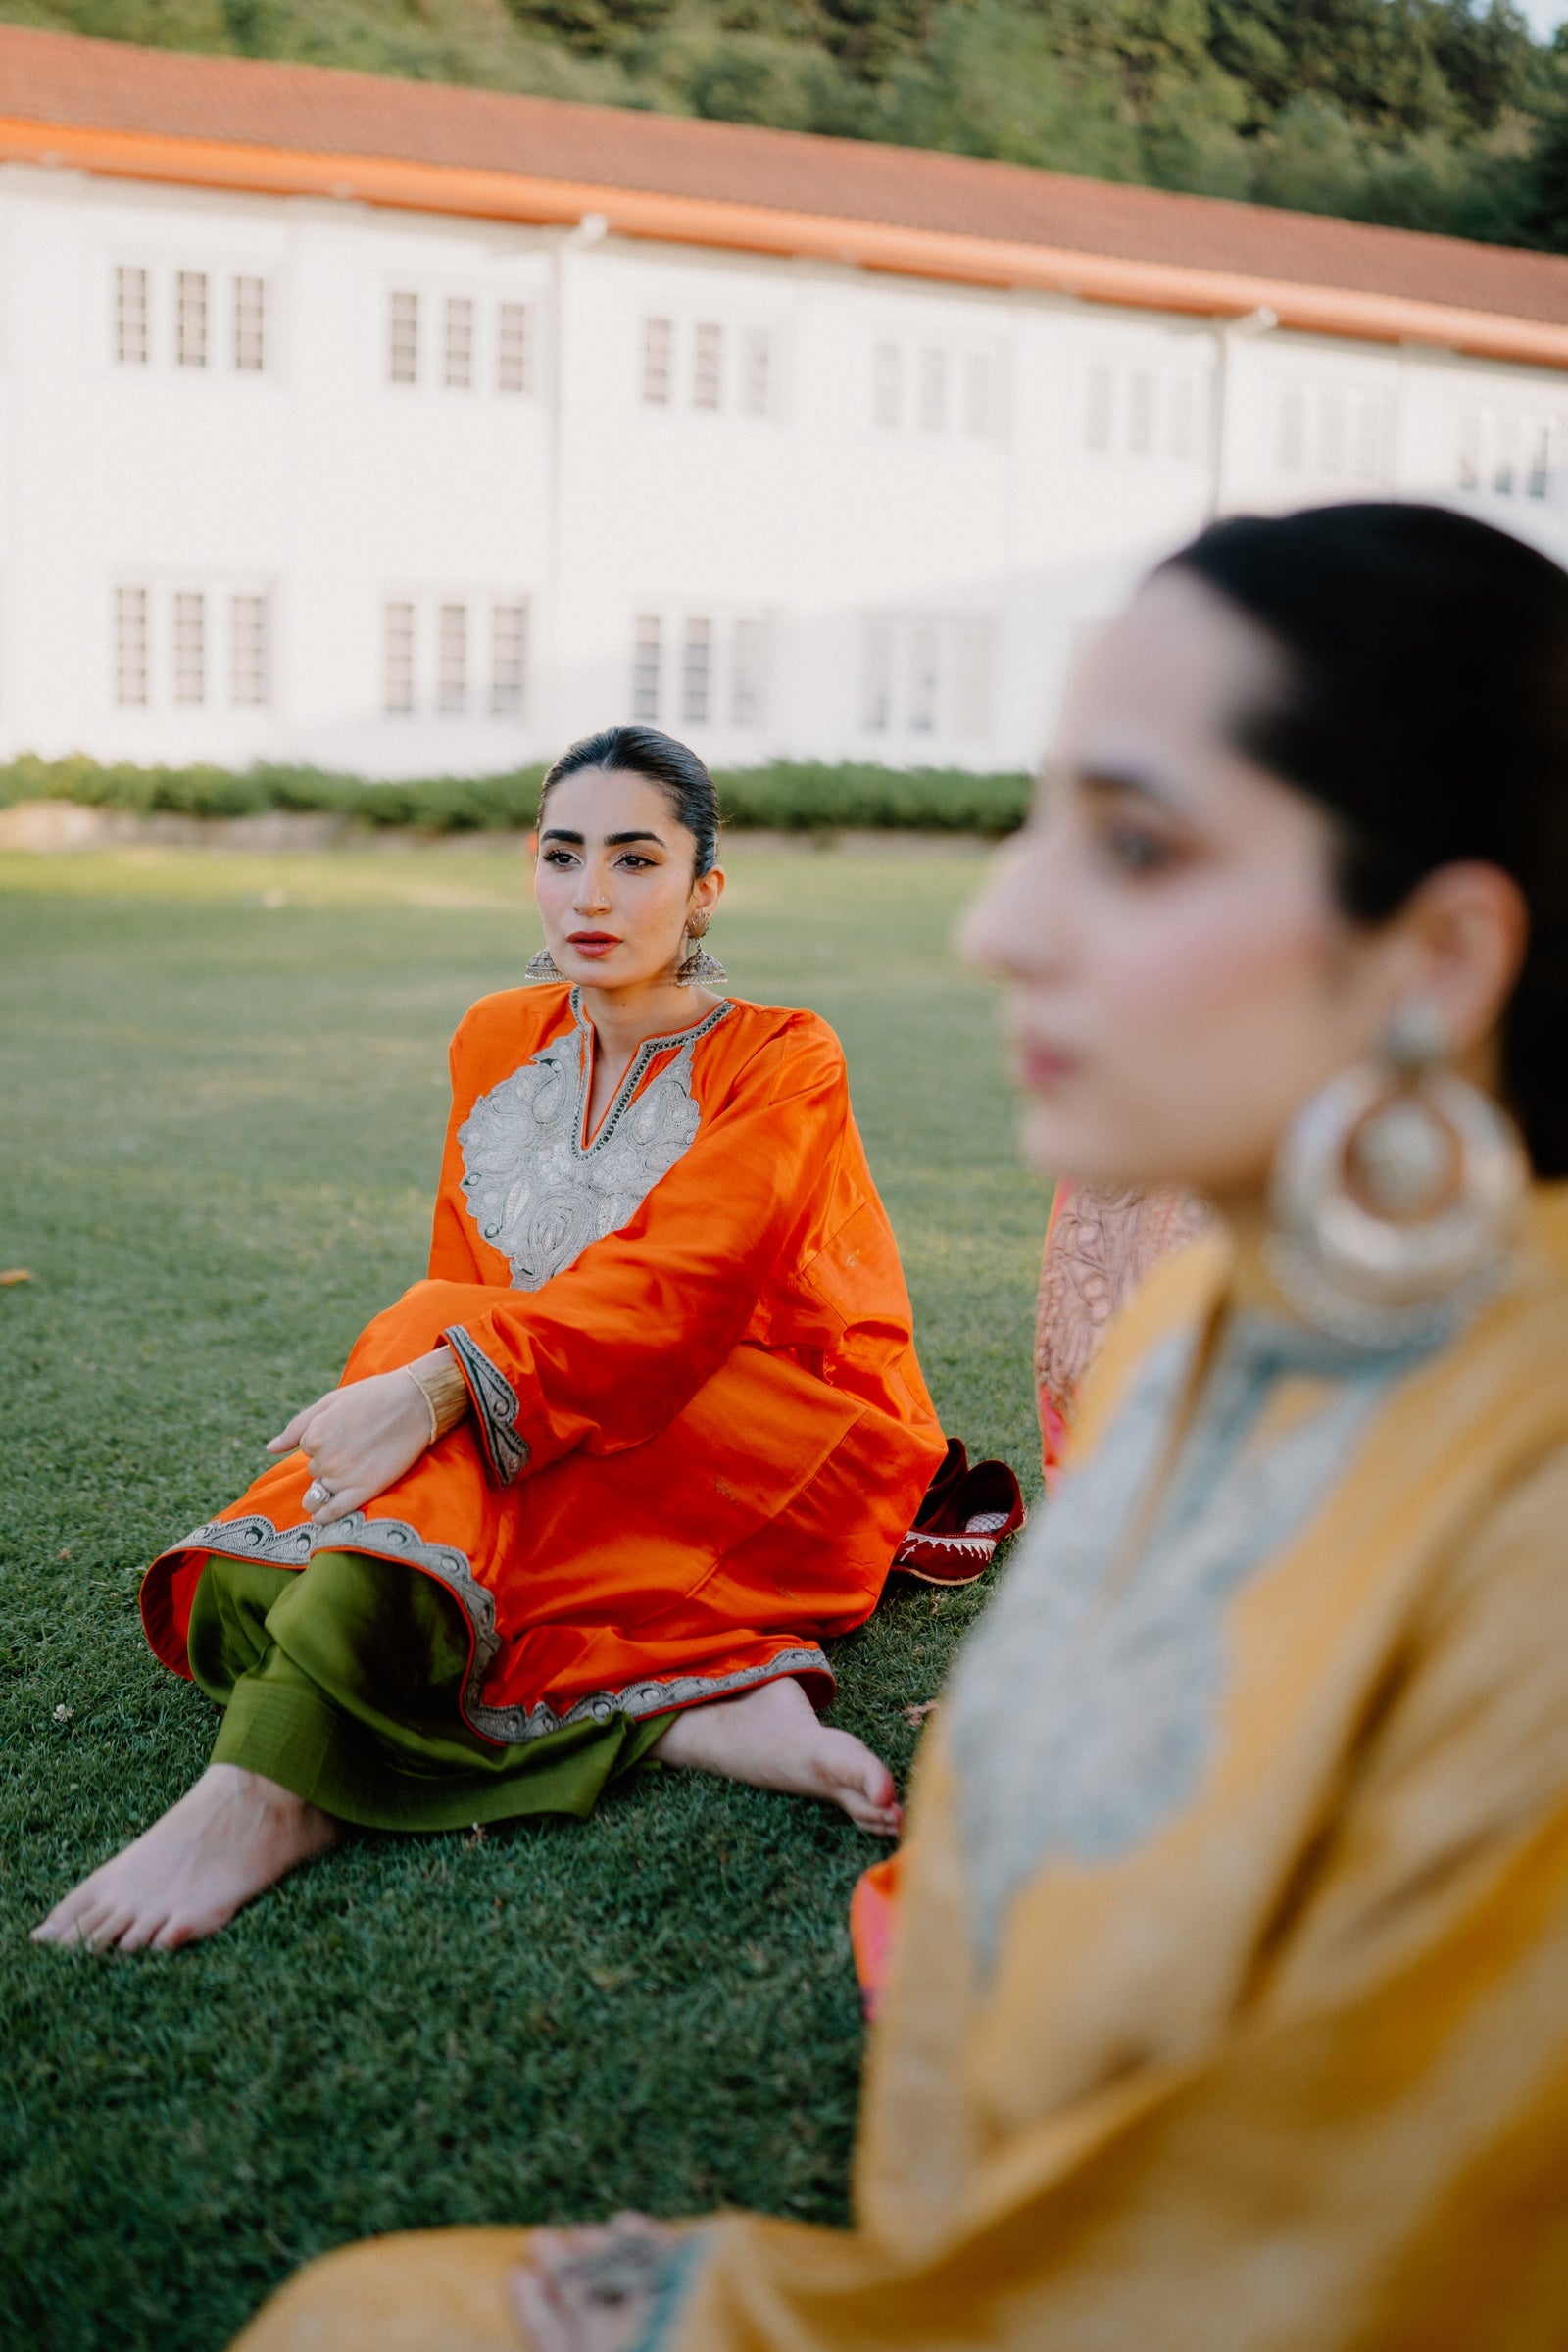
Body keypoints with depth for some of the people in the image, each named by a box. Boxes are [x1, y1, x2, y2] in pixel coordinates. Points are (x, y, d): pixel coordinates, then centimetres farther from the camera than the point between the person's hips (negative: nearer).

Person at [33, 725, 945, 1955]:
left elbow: (666, 1288, -26)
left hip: (790, 1474, -5)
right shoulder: (496, 1046, 7)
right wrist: (393, 1405, -14)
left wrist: (447, 1383, -40)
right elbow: (462, 1301, 7)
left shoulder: (785, 1065, -10)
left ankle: (274, 1785, -43)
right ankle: (690, 1710, -36)